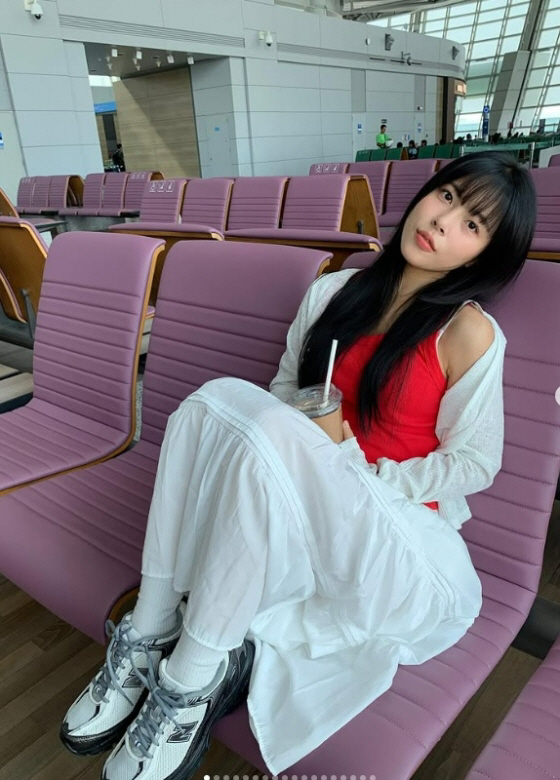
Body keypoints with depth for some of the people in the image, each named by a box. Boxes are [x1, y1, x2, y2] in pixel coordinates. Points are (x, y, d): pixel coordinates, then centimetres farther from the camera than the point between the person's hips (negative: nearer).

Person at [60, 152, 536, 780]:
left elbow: (474, 464, -3)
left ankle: (194, 679, -20)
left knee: (261, 430, -31)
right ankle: (147, 640, -18)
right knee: (216, 400, -22)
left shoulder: (469, 334, -7)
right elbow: (285, 391, 12)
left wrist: (361, 471, -13)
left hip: (399, 521, -4)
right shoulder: (332, 292, 8)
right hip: (304, 501, 5)